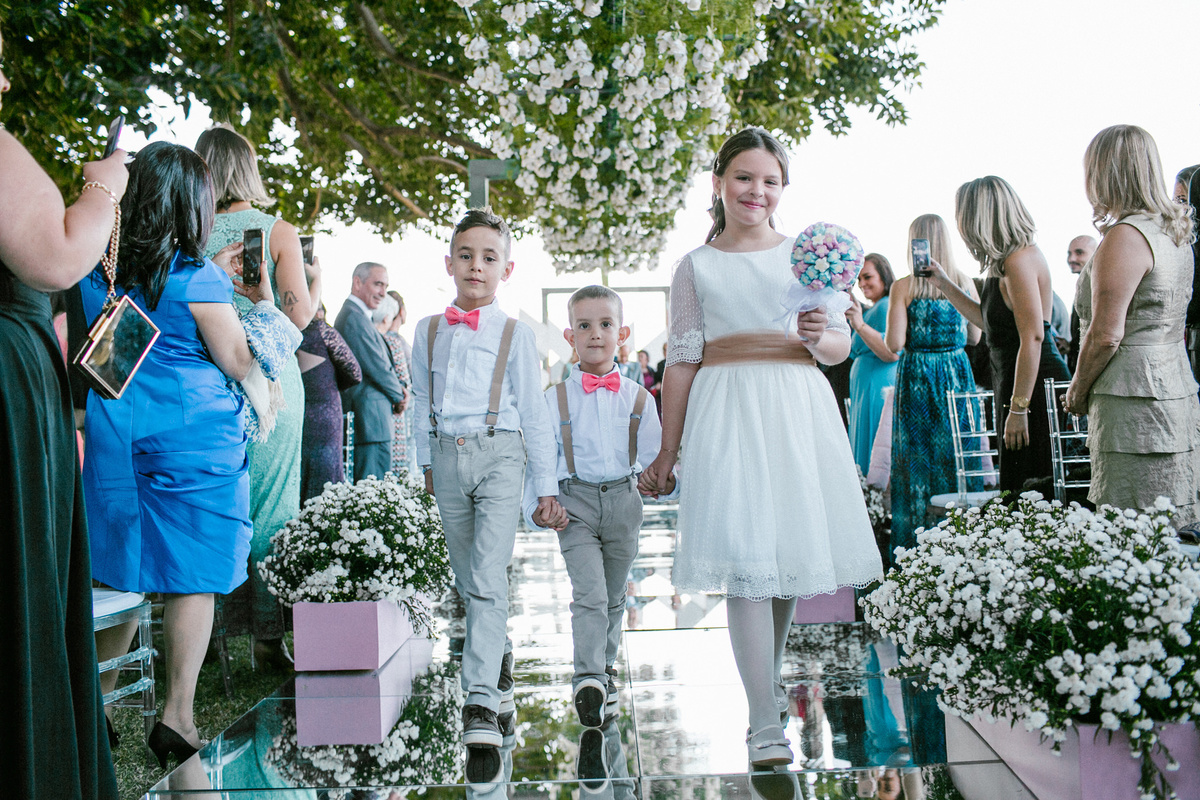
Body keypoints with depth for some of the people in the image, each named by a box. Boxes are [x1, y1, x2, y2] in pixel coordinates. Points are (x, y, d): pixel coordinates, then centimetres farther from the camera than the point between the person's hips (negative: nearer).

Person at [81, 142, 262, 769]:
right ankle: (176, 716, 4)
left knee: (121, 570, 15)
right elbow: (238, 363, -8)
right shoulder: (194, 275, -11)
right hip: (193, 437, -6)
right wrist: (259, 302, 4)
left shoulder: (96, 271, 8)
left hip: (114, 431, 6)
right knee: (192, 575, 1)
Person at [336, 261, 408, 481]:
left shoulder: (353, 314, 19)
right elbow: (377, 367, -16)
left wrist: (399, 388, 3)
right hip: (371, 415, -11)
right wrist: (399, 395, 0)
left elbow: (380, 363, 20)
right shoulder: (355, 317, -15)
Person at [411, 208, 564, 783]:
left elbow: (534, 414, 2)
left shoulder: (513, 333, 2)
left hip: (498, 454, -4)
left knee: (487, 580, -14)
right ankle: (500, 663, 33)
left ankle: (481, 709, -15)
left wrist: (546, 489, 2)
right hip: (448, 457, 4)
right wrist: (427, 462, 19)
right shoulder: (428, 332, 12)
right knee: (467, 581, 12)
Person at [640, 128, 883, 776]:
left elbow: (842, 345, 13)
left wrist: (817, 338, -12)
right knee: (743, 559, -10)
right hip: (725, 412, -2)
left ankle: (767, 672, 33)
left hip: (797, 408, 2)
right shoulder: (696, 266, 10)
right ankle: (765, 723, -5)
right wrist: (667, 452, 6)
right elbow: (681, 361, 8)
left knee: (788, 547, 7)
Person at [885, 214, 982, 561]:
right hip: (957, 373, 3)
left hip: (917, 376, -3)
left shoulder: (903, 287, -9)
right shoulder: (964, 282, 1)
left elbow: (894, 344, -12)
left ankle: (918, 543, 8)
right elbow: (975, 336, 9)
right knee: (956, 453, 10)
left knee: (918, 456, 3)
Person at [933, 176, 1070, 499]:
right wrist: (943, 283, 22)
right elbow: (989, 321, 23)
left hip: (1035, 386, -10)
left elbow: (1032, 337, -22)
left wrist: (1018, 408, -23)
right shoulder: (1005, 261, 13)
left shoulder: (1020, 259, -17)